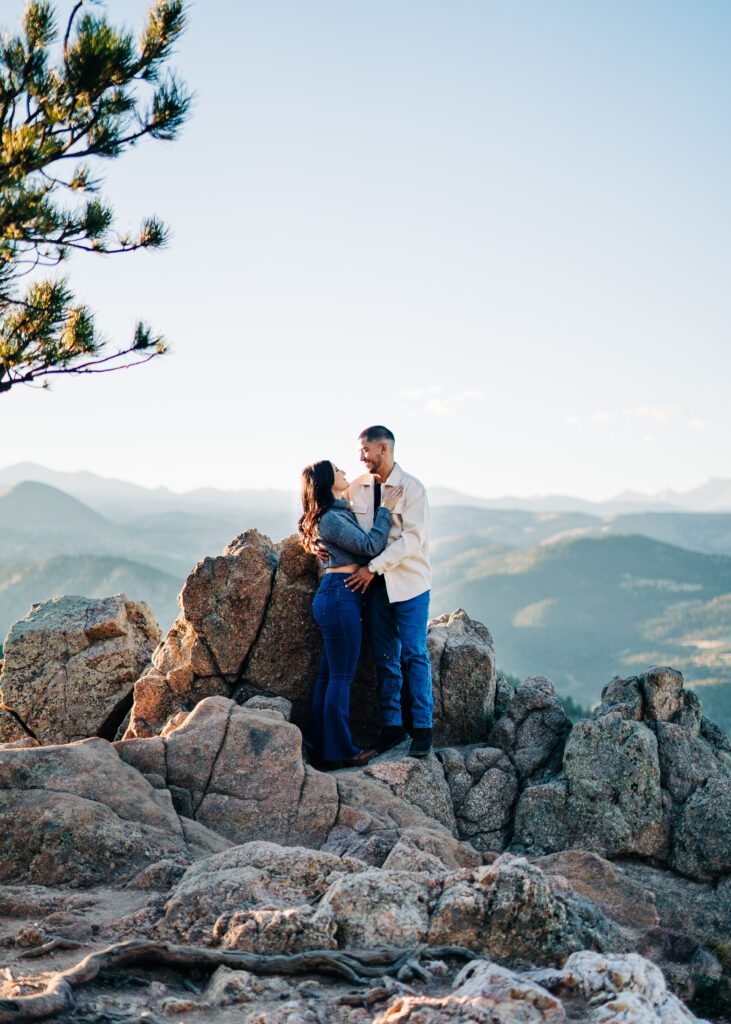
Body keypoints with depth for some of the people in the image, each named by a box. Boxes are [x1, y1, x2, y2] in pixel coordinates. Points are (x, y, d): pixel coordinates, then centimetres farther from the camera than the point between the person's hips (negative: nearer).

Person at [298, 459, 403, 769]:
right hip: (340, 596, -10)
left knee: (328, 674, 13)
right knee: (341, 677, -4)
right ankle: (340, 752, 2)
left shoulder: (340, 511, 16)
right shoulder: (331, 518, -15)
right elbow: (371, 546, -18)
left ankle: (322, 746, 20)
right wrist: (385, 509, -10)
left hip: (334, 596, 10)